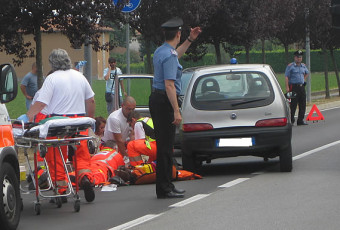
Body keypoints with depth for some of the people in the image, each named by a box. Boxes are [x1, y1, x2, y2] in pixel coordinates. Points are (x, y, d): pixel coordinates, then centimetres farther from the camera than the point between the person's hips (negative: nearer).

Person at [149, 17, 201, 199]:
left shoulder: (160, 51, 14)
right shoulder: (169, 56, -17)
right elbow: (169, 85, -22)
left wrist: (190, 40, 39)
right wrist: (176, 111, -24)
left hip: (156, 99, 10)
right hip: (165, 101, -10)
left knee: (164, 144, 13)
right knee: (166, 146, -8)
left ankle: (165, 186, 18)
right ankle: (164, 189, -7)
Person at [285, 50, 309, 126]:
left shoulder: (303, 66, 15)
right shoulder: (290, 66, -3)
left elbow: (307, 73, 35)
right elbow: (286, 77, -7)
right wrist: (287, 87, -16)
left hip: (302, 87, 6)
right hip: (293, 87, -6)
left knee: (302, 104, 5)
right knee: (293, 104, -7)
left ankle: (300, 120, 11)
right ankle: (291, 120, 0)